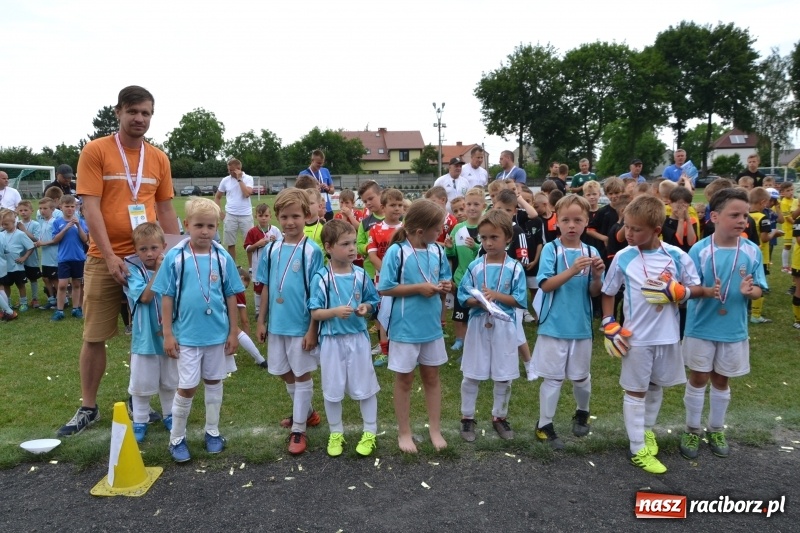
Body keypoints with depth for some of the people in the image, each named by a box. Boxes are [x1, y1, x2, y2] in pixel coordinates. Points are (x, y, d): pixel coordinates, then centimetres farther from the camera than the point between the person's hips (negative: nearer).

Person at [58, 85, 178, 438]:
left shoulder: (159, 158, 7)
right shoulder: (95, 151, -3)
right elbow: (90, 207, -9)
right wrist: (110, 256, -16)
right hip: (105, 259, -3)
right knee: (94, 337, 5)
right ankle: (88, 408, 20)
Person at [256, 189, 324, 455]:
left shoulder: (311, 251, -12)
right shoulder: (272, 250, 2)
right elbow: (266, 288, 9)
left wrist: (312, 329, -13)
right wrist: (261, 321, 8)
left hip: (301, 325, -5)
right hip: (277, 323, 6)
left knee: (302, 375, 6)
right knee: (286, 374, 18)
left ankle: (298, 429, 18)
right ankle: (306, 412, 40)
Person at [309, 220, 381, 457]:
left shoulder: (360, 275, -3)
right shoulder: (321, 278, -11)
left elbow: (372, 302, 9)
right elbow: (315, 313, -10)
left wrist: (366, 308, -13)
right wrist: (335, 311, -26)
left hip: (358, 338, 2)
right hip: (332, 340, -1)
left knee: (365, 387, 10)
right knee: (332, 390, 11)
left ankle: (370, 433, 28)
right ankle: (336, 433, 31)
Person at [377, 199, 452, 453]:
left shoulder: (437, 251, -1)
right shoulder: (396, 252, -17)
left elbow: (444, 279, 12)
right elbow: (385, 289, -16)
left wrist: (445, 286, -11)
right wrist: (419, 288, -21)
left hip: (432, 325, 5)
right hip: (405, 327, -5)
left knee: (431, 377, 16)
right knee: (404, 379, 11)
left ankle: (435, 429, 32)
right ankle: (404, 432, 27)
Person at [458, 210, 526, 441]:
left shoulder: (515, 268, -5)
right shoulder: (474, 266, -2)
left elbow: (520, 300, -8)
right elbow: (463, 297, -1)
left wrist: (496, 295, -18)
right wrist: (478, 301, -20)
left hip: (504, 328, 0)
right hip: (478, 326, 1)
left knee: (503, 377, 11)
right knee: (471, 376, 8)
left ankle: (500, 417, 30)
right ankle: (467, 417, 24)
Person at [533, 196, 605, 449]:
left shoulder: (591, 253, 1)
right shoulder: (550, 249, -8)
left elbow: (594, 293, 2)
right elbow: (546, 285, -15)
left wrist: (597, 276, -17)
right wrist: (572, 271, -26)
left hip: (581, 326, 3)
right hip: (554, 325, -3)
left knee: (581, 376, 17)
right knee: (552, 377, 4)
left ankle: (582, 413, 43)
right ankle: (544, 426, 17)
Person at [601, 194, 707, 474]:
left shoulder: (676, 256, -8)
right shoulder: (623, 258, -10)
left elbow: (699, 289, 1)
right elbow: (608, 293, 1)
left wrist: (675, 292, -18)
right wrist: (609, 326, -8)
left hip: (668, 336, 2)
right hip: (636, 337, -2)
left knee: (656, 387, 20)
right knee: (635, 391, 6)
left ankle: (647, 430, 43)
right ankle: (638, 450, 18)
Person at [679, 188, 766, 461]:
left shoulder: (752, 251, -5)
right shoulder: (699, 250, -13)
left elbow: (759, 290, 0)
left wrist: (749, 291, -23)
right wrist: (709, 291, -30)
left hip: (734, 330, 3)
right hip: (701, 328, -2)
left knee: (721, 380, 17)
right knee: (698, 378, 9)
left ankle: (716, 430, 35)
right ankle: (692, 430, 25)